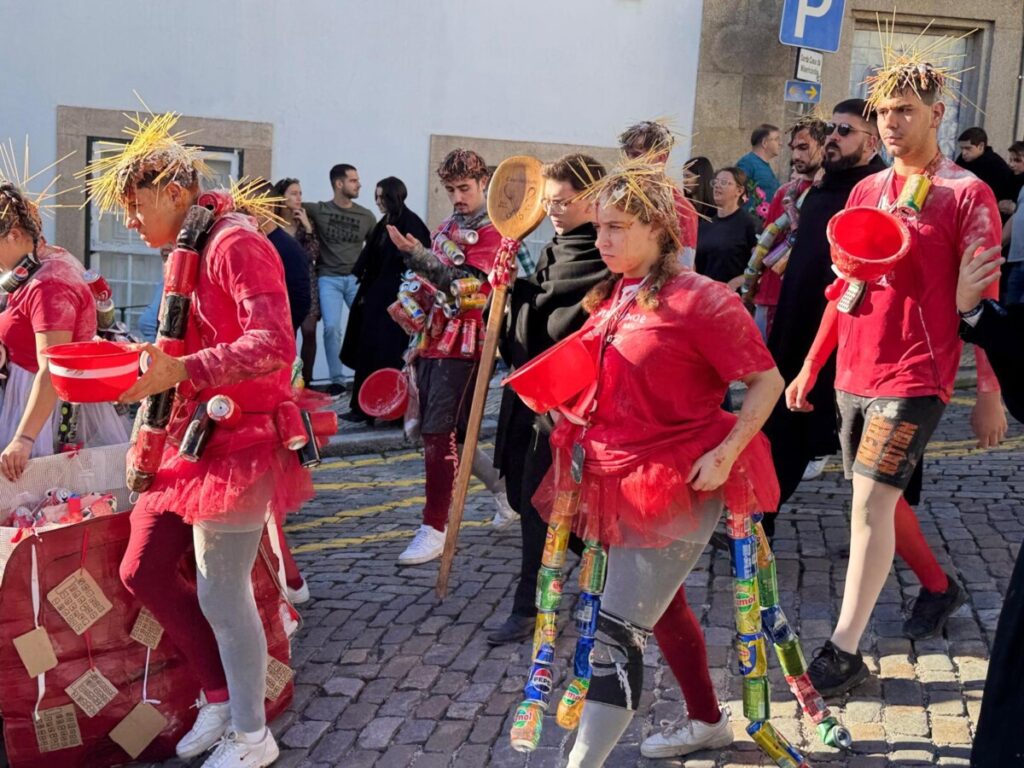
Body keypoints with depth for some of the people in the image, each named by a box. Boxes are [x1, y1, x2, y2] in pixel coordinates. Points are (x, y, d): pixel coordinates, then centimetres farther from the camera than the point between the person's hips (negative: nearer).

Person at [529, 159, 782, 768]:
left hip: (679, 483, -8)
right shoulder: (611, 296, 7)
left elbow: (768, 382, -12)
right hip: (620, 479, 8)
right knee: (663, 608, 24)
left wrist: (724, 456, -19)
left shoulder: (700, 300, -17)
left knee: (617, 631, -9)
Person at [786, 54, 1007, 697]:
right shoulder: (866, 191, 11)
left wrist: (990, 394, -9)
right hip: (854, 374, 7)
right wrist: (810, 365, 14)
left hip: (914, 377, -7)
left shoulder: (967, 195, -6)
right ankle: (940, 586, 42)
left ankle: (845, 652, -6)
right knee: (879, 498, 17)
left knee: (870, 501, -12)